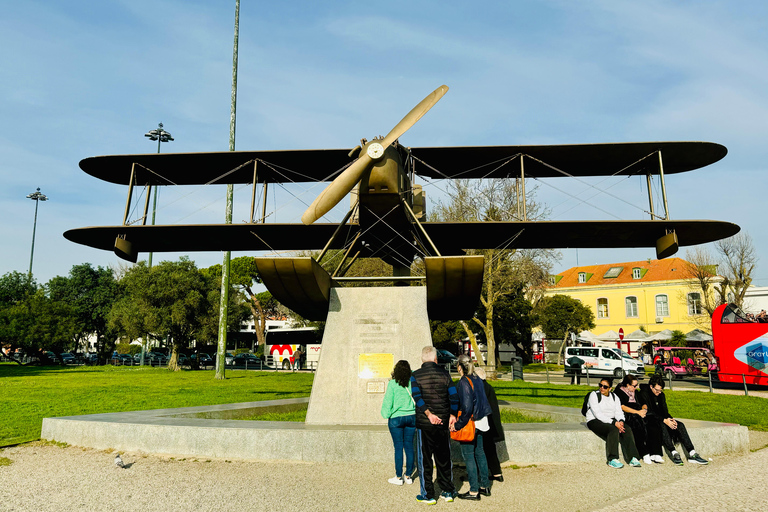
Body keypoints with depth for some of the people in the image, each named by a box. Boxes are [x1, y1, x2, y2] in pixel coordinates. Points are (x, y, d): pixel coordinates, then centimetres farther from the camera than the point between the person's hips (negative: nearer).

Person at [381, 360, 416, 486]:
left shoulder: (393, 384, -10)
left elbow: (388, 401, -6)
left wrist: (386, 414, 5)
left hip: (396, 418, -3)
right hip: (411, 417, 3)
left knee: (398, 447, 3)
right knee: (409, 446, 10)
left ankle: (399, 477, 8)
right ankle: (408, 476, 17)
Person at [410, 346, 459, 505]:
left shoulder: (415, 376, -5)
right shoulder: (444, 374, 0)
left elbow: (417, 396, -19)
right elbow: (454, 396, -3)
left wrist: (429, 414, -23)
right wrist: (453, 415, 6)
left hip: (424, 424, -2)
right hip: (443, 423, 2)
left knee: (424, 460, 8)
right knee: (444, 459, 15)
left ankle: (428, 495, 13)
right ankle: (448, 492, 22)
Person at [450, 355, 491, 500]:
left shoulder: (464, 382, -19)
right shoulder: (477, 379, 6)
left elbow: (466, 407, -24)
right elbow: (483, 402, 12)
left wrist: (457, 424, -18)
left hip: (468, 423, -8)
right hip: (480, 422, 8)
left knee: (469, 456, 1)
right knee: (479, 453, 17)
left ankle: (474, 491, 7)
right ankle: (485, 486, 26)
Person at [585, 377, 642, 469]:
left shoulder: (614, 397, 13)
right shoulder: (594, 395, -7)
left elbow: (619, 411, 5)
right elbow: (598, 414, -17)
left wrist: (621, 421, -19)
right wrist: (614, 423, -24)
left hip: (611, 421, 6)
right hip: (595, 421, -6)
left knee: (627, 429, -19)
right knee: (613, 430, -32)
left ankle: (632, 458, -20)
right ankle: (612, 460, -29)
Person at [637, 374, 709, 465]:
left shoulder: (661, 395, 13)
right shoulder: (643, 394, -11)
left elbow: (664, 411, 10)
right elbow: (649, 412, -18)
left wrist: (671, 419, -13)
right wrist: (664, 420, -27)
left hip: (661, 419, 7)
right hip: (648, 421, -7)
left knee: (680, 425, -16)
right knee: (662, 426, -37)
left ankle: (692, 455, -23)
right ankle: (674, 453, -37)